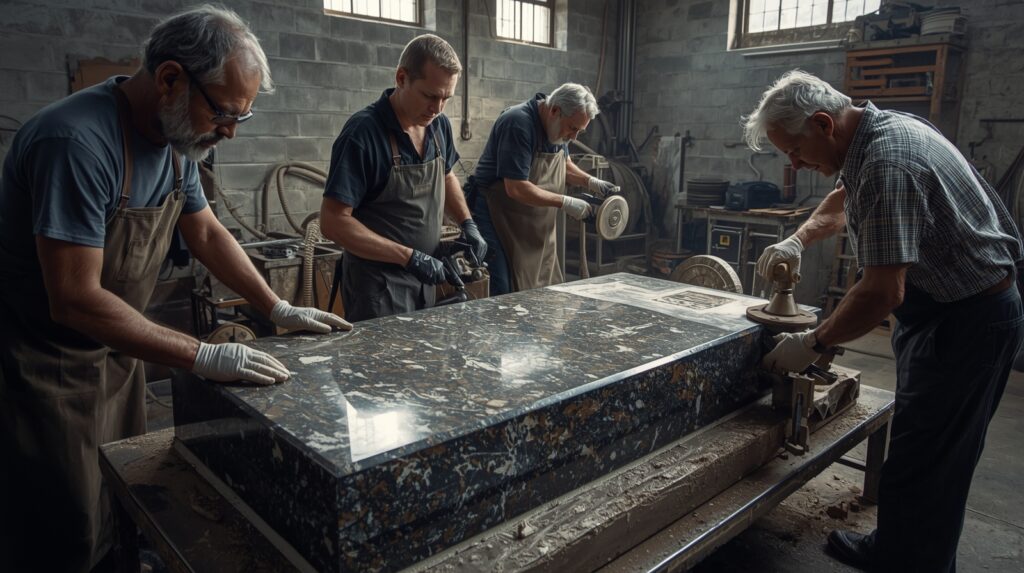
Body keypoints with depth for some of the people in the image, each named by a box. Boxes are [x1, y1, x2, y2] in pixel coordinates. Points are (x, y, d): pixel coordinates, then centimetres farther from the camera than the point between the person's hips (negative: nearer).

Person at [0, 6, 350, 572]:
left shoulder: (175, 137, -3)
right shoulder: (77, 142, -29)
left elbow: (207, 233, 9)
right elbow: (74, 300, -30)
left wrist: (279, 309, 2)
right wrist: (203, 357, -30)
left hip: (114, 351, 7)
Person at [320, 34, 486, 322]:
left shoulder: (439, 124, 1)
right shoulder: (363, 133, -20)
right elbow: (334, 221, -21)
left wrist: (467, 224, 2)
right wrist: (410, 258, -24)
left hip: (425, 281, 7)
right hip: (378, 284, -7)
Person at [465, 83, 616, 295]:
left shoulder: (556, 126, 5)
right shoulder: (518, 123, -22)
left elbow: (563, 163, 22)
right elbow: (516, 189, -26)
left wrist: (591, 182, 4)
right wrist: (566, 203, -21)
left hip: (539, 228, 8)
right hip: (498, 218, -8)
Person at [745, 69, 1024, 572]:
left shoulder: (888, 165, -28)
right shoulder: (879, 128, 5)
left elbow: (882, 293, -29)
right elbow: (842, 200, 25)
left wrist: (812, 344, -17)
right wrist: (797, 240, 9)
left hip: (968, 321, -10)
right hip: (946, 310, 10)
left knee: (922, 467, -2)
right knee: (933, 456, 19)